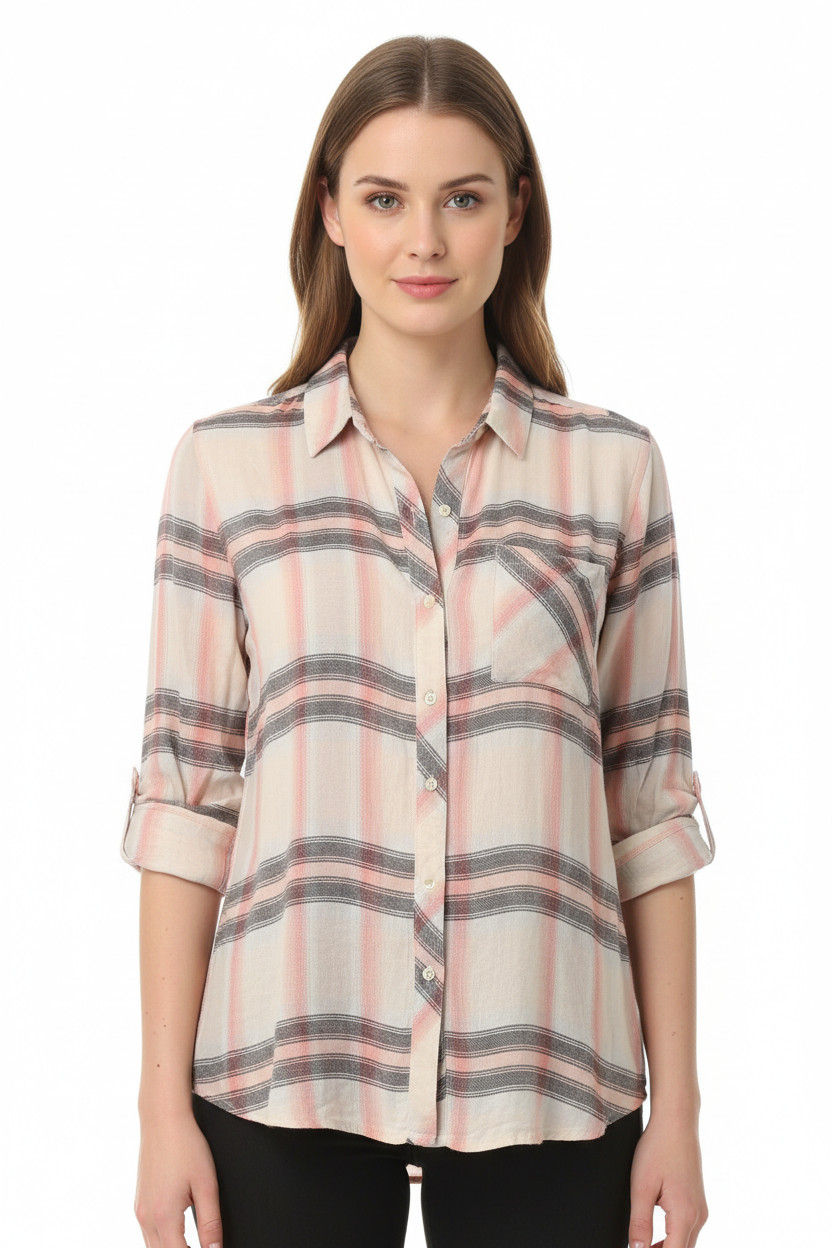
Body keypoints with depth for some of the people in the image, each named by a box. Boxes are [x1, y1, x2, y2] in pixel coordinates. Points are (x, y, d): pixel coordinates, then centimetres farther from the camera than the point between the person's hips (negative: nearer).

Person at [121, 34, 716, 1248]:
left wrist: (677, 1105, 2)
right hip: (288, 1069, 0)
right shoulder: (228, 462, 2)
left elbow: (651, 802, 4)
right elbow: (184, 796, 1)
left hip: (544, 1080, 1)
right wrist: (165, 1102, -2)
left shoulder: (612, 464, 3)